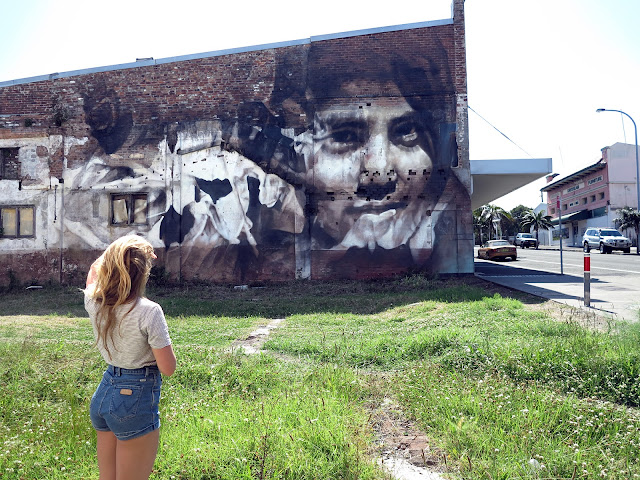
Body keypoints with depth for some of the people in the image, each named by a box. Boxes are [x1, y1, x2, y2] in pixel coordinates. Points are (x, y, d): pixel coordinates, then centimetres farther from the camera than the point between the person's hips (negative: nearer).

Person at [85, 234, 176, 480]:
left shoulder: (94, 302, -4)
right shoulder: (149, 311, -22)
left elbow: (95, 269, 20)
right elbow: (168, 368, -16)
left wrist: (116, 251, 18)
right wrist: (162, 339, -1)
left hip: (102, 394, 7)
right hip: (136, 399, -7)